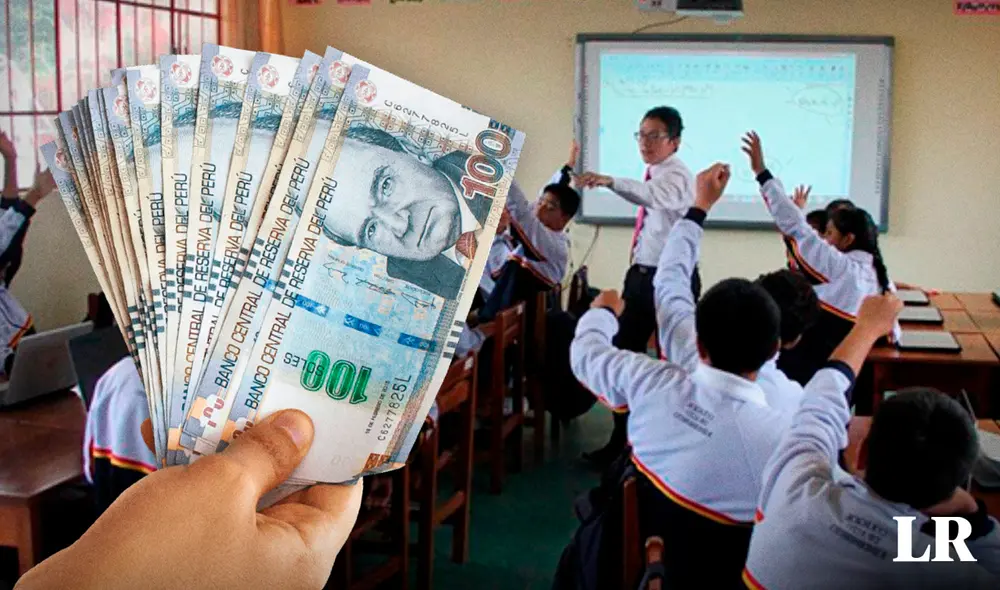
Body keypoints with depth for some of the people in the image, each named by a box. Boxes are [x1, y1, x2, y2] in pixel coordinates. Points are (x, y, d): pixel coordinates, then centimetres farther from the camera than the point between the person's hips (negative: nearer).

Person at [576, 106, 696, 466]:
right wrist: (635, 272, 18)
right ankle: (621, 438, 21)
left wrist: (610, 181, -54)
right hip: (642, 274, 9)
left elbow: (654, 196, -38)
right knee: (625, 354, 10)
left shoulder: (676, 176, -14)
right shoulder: (654, 173, 12)